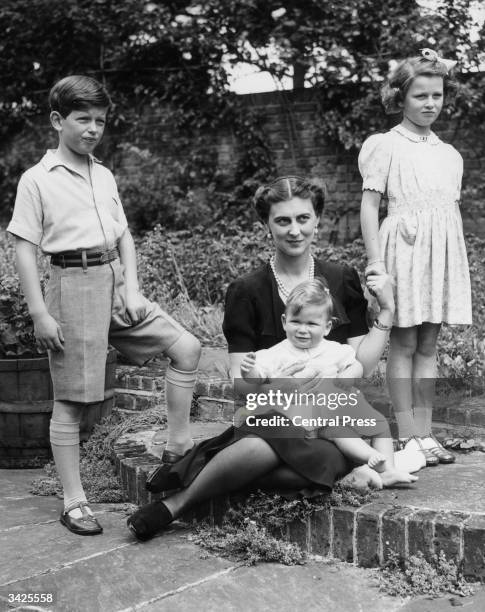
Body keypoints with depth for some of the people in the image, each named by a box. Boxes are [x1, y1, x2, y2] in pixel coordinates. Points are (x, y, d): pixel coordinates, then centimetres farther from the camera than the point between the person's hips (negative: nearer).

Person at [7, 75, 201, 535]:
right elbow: (24, 249, -7)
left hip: (115, 281, 6)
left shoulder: (104, 176, 14)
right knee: (71, 398, 0)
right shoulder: (37, 180, -4)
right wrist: (39, 313, -12)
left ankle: (179, 446, 11)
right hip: (73, 285, -6)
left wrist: (132, 287, 3)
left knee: (186, 347, -1)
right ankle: (73, 501, 10)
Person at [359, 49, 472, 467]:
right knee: (403, 343, -1)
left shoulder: (449, 155, 16)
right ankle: (408, 438, 3)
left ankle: (425, 434, 12)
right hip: (405, 247, -5)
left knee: (428, 345, 7)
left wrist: (458, 262, 13)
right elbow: (370, 204, -6)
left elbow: (453, 211, 18)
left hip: (443, 251, 5)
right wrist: (375, 260, -13)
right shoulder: (386, 146, -1)